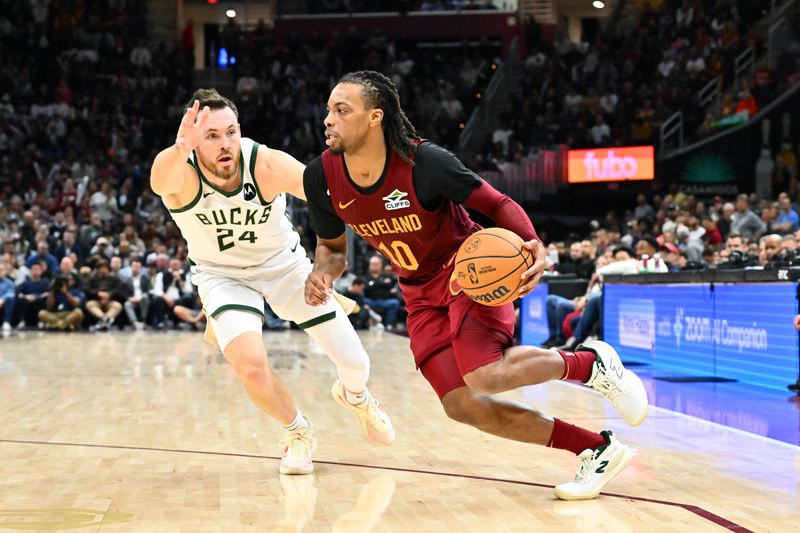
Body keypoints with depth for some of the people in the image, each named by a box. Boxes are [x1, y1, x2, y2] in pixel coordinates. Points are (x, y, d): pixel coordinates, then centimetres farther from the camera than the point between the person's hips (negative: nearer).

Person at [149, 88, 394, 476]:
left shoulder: (267, 165, -30)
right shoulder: (182, 173, -31)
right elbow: (160, 182, -56)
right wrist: (179, 149, -79)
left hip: (284, 264, 1)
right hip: (223, 274, -1)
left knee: (356, 366, 2)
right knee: (251, 367, -24)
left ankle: (354, 396, 43)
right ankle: (299, 433, 9)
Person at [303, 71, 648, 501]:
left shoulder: (423, 161, -25)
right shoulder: (322, 176, -13)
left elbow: (497, 203, -13)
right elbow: (332, 247, 5)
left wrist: (532, 244, -33)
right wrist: (321, 272, -19)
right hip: (421, 293, 5)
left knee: (484, 377, -28)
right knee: (461, 405, -8)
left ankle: (590, 362, 1)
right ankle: (597, 450, 3)